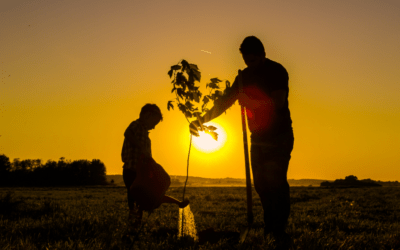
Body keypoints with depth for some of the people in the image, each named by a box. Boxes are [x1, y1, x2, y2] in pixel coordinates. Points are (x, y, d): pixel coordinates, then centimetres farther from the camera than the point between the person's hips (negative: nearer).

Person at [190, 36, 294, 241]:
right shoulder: (245, 76, 9)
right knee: (260, 183, 4)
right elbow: (226, 101, 7)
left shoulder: (277, 71, -10)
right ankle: (269, 229, 12)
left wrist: (251, 102, -28)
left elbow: (278, 102, -22)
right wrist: (203, 119, -4)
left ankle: (279, 231, -13)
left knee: (275, 182, -15)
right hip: (258, 138, 7)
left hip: (280, 138, -6)